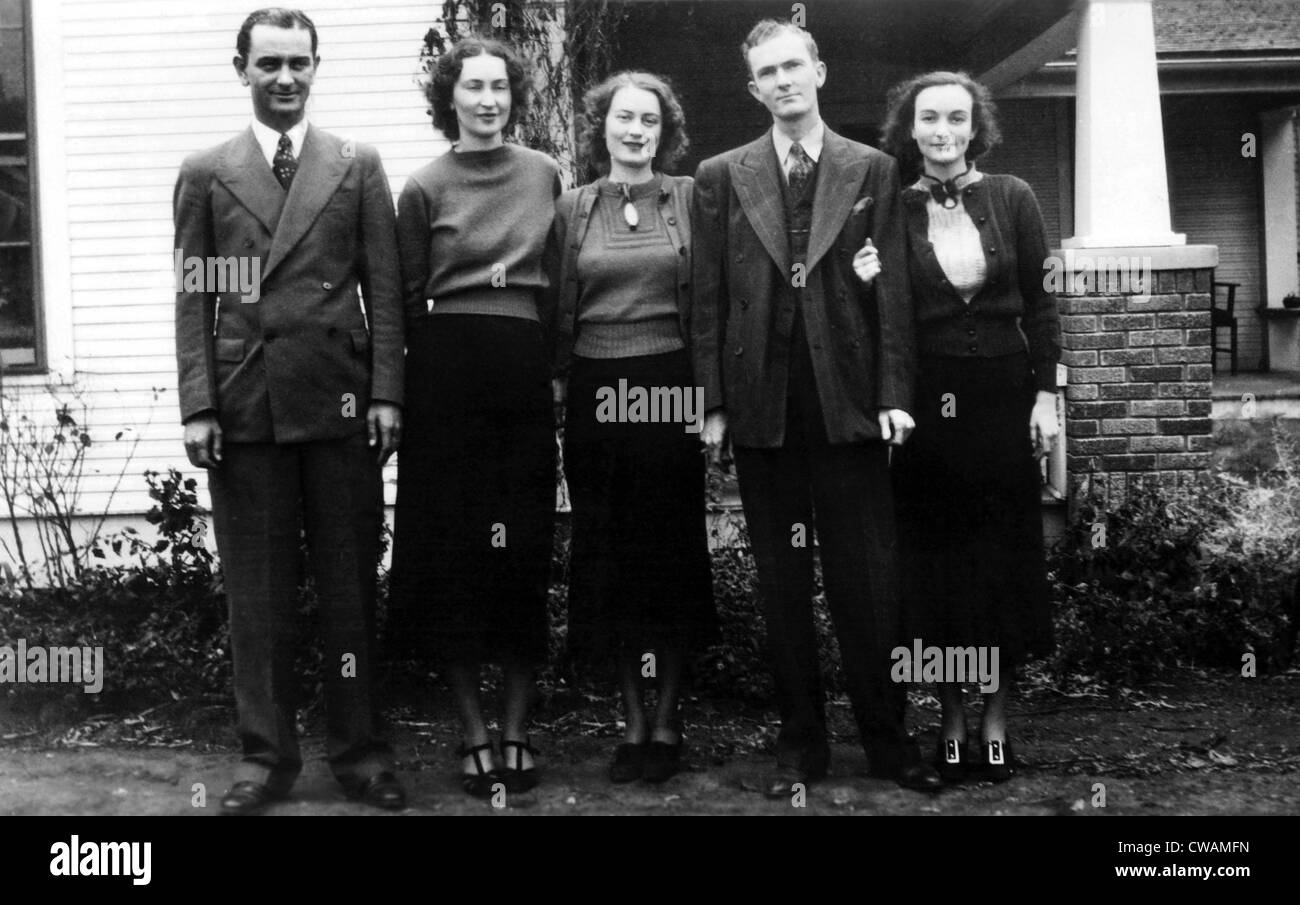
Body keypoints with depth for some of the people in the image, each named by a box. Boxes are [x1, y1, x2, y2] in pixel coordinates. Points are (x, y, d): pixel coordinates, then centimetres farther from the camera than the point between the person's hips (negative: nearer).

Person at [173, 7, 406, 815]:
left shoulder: (359, 166, 9)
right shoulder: (206, 174, 9)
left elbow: (384, 290, 5)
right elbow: (194, 299, 5)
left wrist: (387, 392, -4)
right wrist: (198, 405, -4)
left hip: (339, 403, 0)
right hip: (243, 407, 0)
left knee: (351, 584, 5)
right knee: (257, 591, 5)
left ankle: (358, 749, 16)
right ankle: (268, 754, 16)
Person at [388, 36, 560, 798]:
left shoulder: (544, 174, 9)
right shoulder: (425, 188, 2)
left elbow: (558, 281, 13)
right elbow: (407, 299, 5)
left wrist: (553, 365, 7)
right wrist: (431, 372, 0)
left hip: (526, 371, 2)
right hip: (448, 372, -2)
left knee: (525, 549, 3)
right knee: (452, 548, 1)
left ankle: (518, 729, 12)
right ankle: (475, 733, 11)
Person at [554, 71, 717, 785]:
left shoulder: (690, 198, 3)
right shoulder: (572, 207, 8)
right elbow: (559, 311, 10)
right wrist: (558, 385, 4)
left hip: (669, 387, -2)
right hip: (595, 393, 2)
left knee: (673, 549, 4)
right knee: (607, 557, 6)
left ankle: (668, 721, 16)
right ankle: (633, 719, 17)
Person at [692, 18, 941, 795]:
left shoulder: (874, 170, 6)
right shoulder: (721, 177, 8)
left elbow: (893, 291, 2)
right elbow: (709, 298, 5)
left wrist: (893, 395, -5)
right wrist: (713, 403, 0)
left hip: (849, 403, -1)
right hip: (761, 405, 1)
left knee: (869, 580, 1)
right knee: (782, 583, 8)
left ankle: (888, 738, 13)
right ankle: (801, 741, 18)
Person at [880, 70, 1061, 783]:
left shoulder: (1012, 199, 2)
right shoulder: (894, 210, 1)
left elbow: (1040, 302, 3)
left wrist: (1046, 392, -2)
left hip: (1004, 395, 1)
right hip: (927, 402, 0)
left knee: (1003, 553, 6)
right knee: (935, 559, 5)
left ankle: (996, 716, 19)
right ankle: (951, 718, 17)